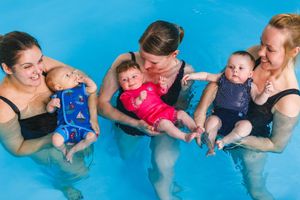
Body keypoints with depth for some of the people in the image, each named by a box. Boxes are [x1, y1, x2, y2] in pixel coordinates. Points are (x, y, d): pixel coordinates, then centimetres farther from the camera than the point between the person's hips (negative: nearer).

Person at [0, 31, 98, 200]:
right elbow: (17, 149, -22)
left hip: (64, 124, 4)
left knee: (86, 152, 28)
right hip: (41, 145, -4)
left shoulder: (42, 65, -33)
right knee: (79, 171, 17)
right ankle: (61, 183, 54)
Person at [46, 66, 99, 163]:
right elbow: (50, 110, 6)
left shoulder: (82, 89, 11)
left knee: (92, 136, -24)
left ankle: (72, 150, 0)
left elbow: (93, 88, -4)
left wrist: (84, 79, 7)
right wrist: (51, 103, -16)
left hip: (83, 126, 2)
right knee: (56, 140, -27)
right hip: (66, 126, -2)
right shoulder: (58, 95, 6)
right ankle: (64, 150, 11)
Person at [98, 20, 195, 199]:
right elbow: (102, 104, -24)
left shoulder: (185, 73, -28)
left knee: (164, 163, -24)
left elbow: (180, 109, -9)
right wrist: (135, 123, -36)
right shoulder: (125, 61, -33)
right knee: (126, 156, 23)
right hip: (128, 123, 1)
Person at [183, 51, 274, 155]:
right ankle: (210, 148, -16)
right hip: (219, 115, 1)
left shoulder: (250, 86, 3)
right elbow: (206, 75, 11)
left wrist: (266, 92, -20)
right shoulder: (222, 78, 6)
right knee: (212, 120, -30)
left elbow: (258, 100, -1)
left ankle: (224, 141, -20)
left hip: (238, 119, 0)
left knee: (246, 125, -29)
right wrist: (192, 76, 2)